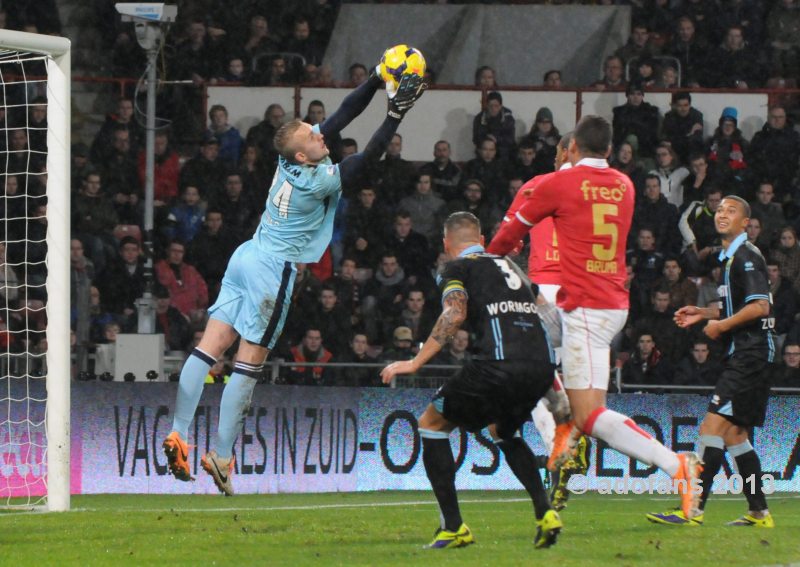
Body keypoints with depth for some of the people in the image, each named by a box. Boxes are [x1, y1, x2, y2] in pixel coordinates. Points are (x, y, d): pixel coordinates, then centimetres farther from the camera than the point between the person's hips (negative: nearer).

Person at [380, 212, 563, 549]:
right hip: (543, 364, 6)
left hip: (499, 364, -6)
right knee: (502, 432, 34)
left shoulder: (458, 268, 10)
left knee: (431, 424, 13)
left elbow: (455, 313, -7)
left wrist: (415, 362, -9)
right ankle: (545, 513, 15)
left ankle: (453, 527, 4)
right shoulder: (507, 265, 29)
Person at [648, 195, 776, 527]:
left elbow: (760, 306, -21)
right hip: (741, 354, 11)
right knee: (734, 433, 12)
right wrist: (703, 313, 16)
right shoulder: (730, 257, 19)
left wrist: (721, 325, -13)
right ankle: (759, 512, 16)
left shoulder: (746, 256, -12)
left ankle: (694, 509, -21)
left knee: (713, 426, -16)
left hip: (750, 353, -11)